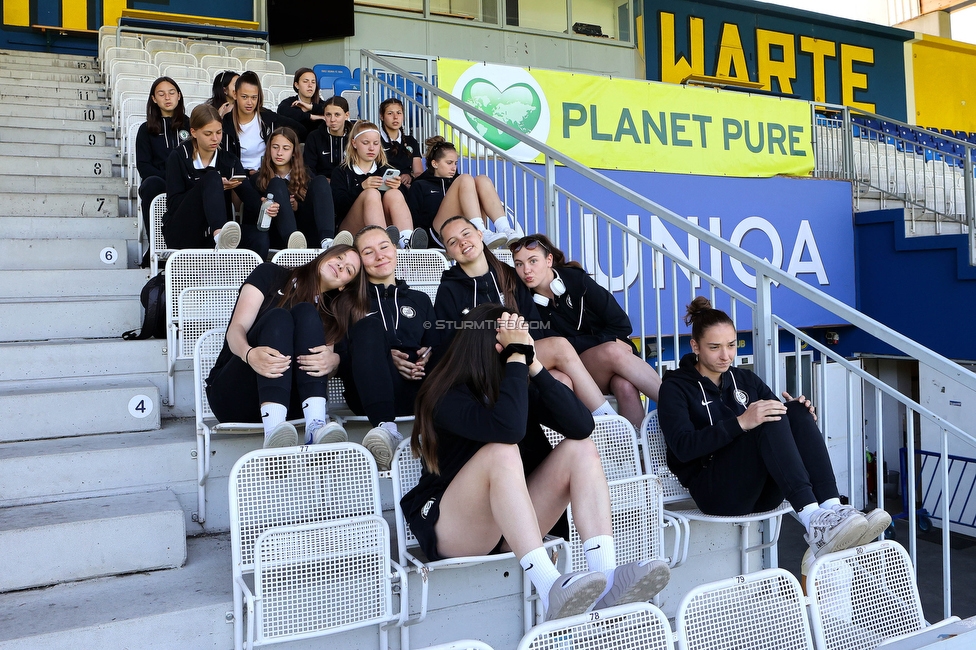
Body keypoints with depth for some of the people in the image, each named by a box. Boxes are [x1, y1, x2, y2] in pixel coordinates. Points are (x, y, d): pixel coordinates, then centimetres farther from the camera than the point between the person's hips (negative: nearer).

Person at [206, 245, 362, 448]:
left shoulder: (330, 311, 17)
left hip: (290, 402, 2)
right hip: (234, 395, -2)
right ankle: (273, 427, -50)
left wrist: (333, 360, -27)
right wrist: (249, 354, -29)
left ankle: (316, 423, -39)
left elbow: (331, 356, -1)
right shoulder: (270, 274, 8)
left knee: (306, 313, -18)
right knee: (278, 317, -25)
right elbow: (235, 329, -5)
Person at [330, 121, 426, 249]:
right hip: (352, 229, -2)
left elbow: (400, 201, 10)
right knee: (371, 194, -28)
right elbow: (339, 207, -4)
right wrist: (362, 188, -16)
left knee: (394, 195, -24)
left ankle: (406, 240, -51)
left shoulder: (386, 170, 23)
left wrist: (396, 188, -10)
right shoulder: (341, 172, 14)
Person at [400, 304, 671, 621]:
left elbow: (582, 426, -14)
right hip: (447, 532, -6)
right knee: (501, 452, -33)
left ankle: (607, 578, -31)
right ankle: (552, 590, -43)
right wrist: (517, 357, -27)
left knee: (581, 449, -13)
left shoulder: (521, 386, 2)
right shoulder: (448, 397, -16)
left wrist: (534, 365, -19)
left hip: (511, 525, 6)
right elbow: (508, 427, -37)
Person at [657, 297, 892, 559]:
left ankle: (833, 508, -34)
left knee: (796, 411, -19)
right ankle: (814, 522, -42)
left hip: (761, 492, 5)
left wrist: (801, 412, -9)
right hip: (716, 493, -5)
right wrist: (740, 422, -28)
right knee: (770, 422, -28)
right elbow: (683, 446, -16)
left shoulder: (745, 379, 19)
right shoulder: (676, 387, 2)